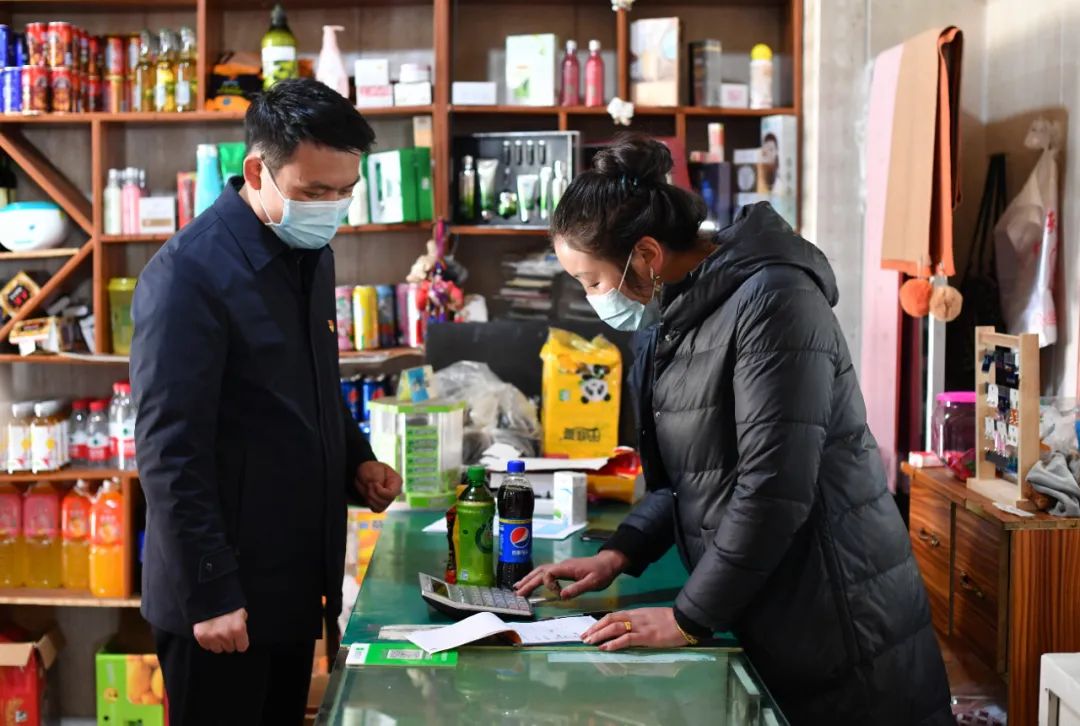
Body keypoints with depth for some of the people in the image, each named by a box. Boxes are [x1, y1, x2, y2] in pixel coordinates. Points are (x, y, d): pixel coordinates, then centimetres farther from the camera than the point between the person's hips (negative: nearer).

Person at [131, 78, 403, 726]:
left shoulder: (312, 253, 7)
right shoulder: (190, 272, -18)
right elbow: (172, 454, -20)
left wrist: (357, 463, 4)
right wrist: (210, 595, -20)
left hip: (296, 579, 8)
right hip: (225, 596, -8)